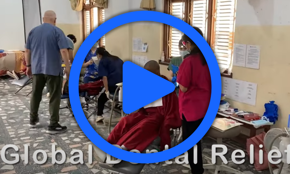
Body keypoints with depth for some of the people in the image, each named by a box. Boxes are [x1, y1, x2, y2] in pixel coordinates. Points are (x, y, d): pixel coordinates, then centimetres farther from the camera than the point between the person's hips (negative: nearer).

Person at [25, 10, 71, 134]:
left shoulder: (33, 31, 10)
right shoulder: (57, 31, -6)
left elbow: (27, 51, 12)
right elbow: (63, 51, -15)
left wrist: (28, 65, 20)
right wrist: (68, 67, -11)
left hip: (37, 69, 6)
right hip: (53, 69, -5)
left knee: (35, 94, 18)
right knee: (54, 97, -1)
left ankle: (33, 120, 31)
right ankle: (53, 125, 0)